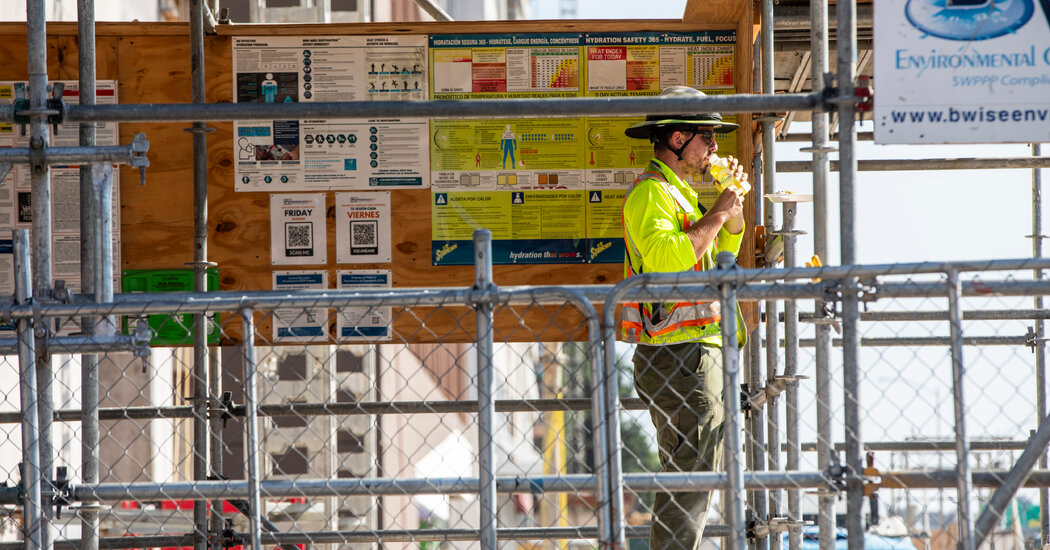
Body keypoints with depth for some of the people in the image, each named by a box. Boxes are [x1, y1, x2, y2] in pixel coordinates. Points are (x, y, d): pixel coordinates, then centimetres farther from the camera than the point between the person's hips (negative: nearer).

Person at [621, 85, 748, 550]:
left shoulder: (678, 191, 21)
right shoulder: (651, 192, -12)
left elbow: (721, 254, 32)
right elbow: (667, 258, -29)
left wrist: (735, 205, 16)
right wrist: (716, 214, -18)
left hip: (702, 353, 11)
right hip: (679, 357, -11)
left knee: (698, 478, 14)